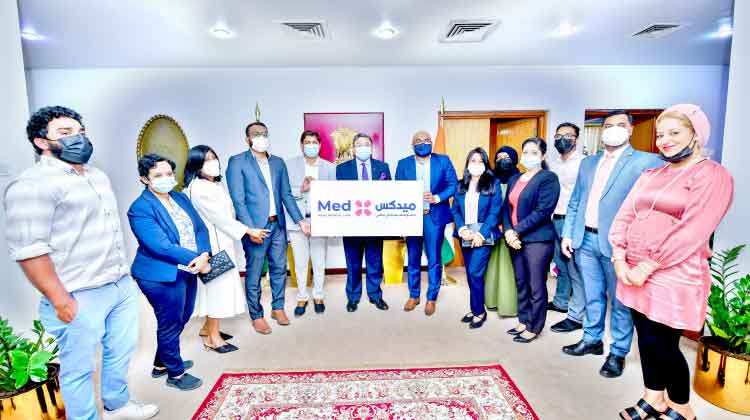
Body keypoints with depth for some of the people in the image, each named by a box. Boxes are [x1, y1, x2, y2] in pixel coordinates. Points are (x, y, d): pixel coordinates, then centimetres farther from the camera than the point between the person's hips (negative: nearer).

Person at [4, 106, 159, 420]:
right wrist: (61, 300, -18)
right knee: (79, 368, 11)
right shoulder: (32, 185, -14)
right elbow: (28, 249, -19)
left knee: (121, 352, 21)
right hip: (80, 298, -8)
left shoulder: (98, 176, 13)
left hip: (122, 286, 8)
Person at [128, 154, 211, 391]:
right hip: (162, 276, -8)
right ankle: (175, 373, 31)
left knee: (181, 319, 22)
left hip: (187, 271, 8)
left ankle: (162, 363, 45)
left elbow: (200, 228, 1)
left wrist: (204, 255, -16)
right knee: (170, 325, 9)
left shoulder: (181, 198, 6)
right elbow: (161, 246, -24)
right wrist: (195, 259, -19)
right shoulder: (140, 208, -16)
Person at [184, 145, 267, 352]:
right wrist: (249, 231, -15)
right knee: (217, 285, -1)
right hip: (212, 243, -9)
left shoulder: (217, 184, 11)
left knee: (220, 284, 15)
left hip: (222, 241, 9)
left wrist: (247, 231, 7)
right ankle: (213, 337, 12)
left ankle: (207, 327, 31)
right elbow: (219, 217, -18)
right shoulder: (198, 188, -16)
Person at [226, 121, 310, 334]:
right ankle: (256, 316, 23)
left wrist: (300, 220, 3)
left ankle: (278, 307, 32)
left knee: (279, 268, 14)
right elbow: (238, 199, -10)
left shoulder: (278, 162, 12)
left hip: (278, 224, 5)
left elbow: (286, 194, 11)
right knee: (253, 273, 6)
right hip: (255, 226, -5)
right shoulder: (237, 162, -3)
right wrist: (250, 229, -18)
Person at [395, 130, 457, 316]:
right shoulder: (403, 164, 5)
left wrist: (437, 198, -17)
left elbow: (453, 185, -1)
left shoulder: (443, 161, 2)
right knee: (413, 258, 12)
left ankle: (431, 298, 22)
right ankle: (413, 295, 29)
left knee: (434, 260, 5)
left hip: (435, 216, -1)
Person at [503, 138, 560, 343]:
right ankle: (523, 321, 29)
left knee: (536, 287, 3)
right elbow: (506, 207, 10)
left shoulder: (548, 178, -5)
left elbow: (542, 211, -15)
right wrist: (508, 231, -7)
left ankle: (534, 328, 18)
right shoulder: (515, 179, 15)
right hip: (514, 239, 6)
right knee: (521, 283, 15)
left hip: (537, 240, -6)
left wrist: (516, 231, -15)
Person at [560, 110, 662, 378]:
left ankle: (618, 352, 25)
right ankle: (592, 340, 34)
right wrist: (567, 234, 9)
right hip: (585, 240, 5)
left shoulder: (647, 162, -4)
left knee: (620, 300, 8)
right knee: (592, 296, 18)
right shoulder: (588, 163, 14)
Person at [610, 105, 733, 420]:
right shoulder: (650, 175, 13)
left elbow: (693, 230, -16)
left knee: (663, 345, 5)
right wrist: (620, 258, -7)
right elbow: (624, 216, 6)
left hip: (673, 276, -5)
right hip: (635, 272, 6)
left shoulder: (712, 175, -6)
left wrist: (648, 266, -17)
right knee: (646, 340, 15)